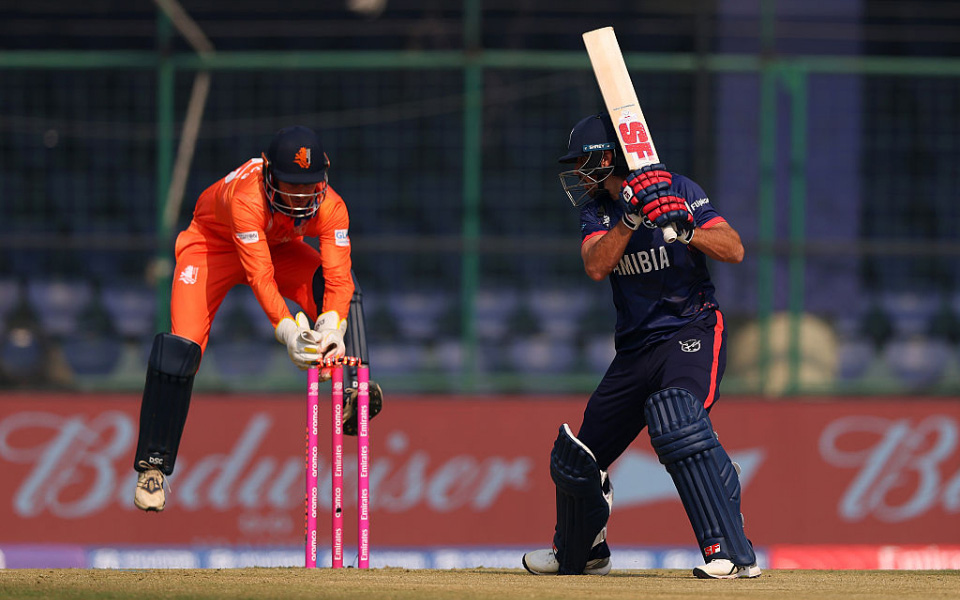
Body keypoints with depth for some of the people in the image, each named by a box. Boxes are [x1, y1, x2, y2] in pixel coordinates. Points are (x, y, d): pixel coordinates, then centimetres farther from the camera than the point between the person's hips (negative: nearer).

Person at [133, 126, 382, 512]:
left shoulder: (330, 207, -31)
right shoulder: (246, 198, -42)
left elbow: (337, 276, -36)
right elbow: (259, 276, -47)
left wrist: (330, 327, -54)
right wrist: (289, 332, -57)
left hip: (279, 247, 3)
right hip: (214, 244, -3)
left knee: (340, 285, -27)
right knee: (182, 346, -17)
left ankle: (352, 391, -28)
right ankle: (152, 465, -6)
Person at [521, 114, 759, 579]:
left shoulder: (677, 190, -7)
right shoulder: (597, 209, 6)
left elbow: (734, 250, -15)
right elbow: (596, 266, -13)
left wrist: (686, 228, -31)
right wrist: (631, 217, -26)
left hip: (691, 333, -6)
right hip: (635, 347, 6)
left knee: (676, 419, -35)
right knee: (576, 457, 11)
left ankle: (733, 553, -38)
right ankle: (578, 554, 41)